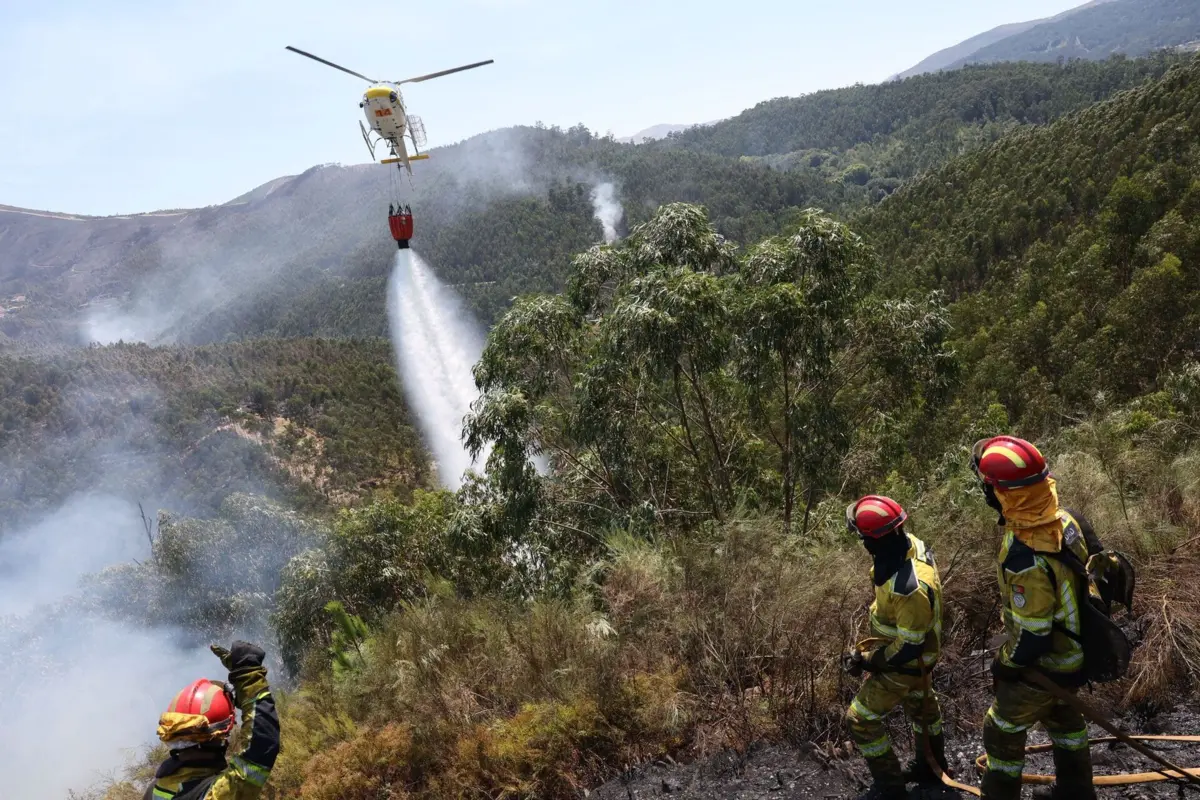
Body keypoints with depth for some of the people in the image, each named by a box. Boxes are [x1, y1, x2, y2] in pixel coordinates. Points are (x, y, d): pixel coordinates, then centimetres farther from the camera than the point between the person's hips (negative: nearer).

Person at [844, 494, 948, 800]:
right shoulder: (912, 544, -17)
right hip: (917, 650, 9)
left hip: (905, 662, -9)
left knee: (861, 719, 3)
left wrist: (866, 660, -19)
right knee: (921, 705, 29)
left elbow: (908, 648, -32)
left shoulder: (909, 588, -44)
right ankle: (931, 766, 53)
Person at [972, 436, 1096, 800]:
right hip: (1076, 651, 8)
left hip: (1042, 664, -8)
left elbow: (1031, 637, -29)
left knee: (1002, 731, 15)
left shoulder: (1026, 561, -39)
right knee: (1063, 717, 31)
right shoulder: (1068, 520, -15)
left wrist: (1005, 663, -9)